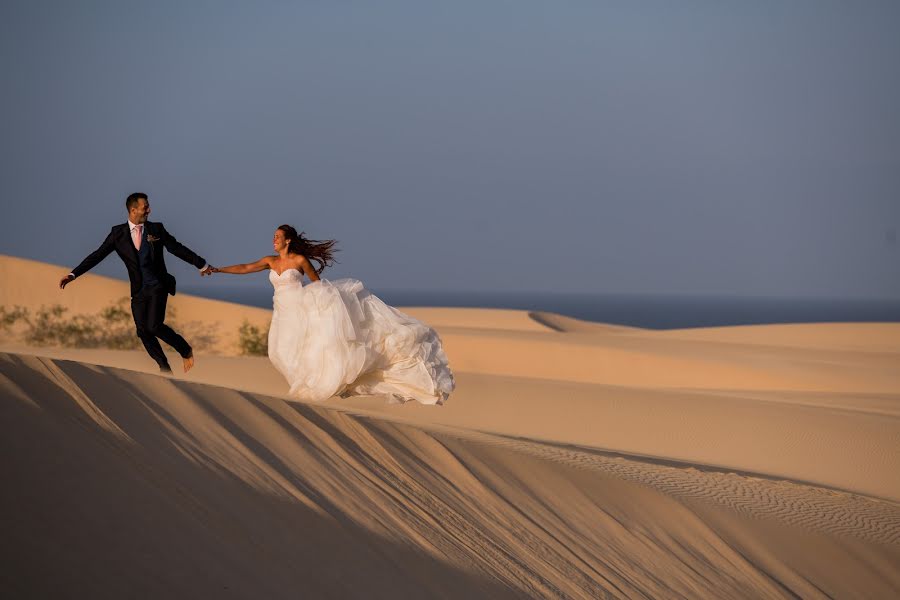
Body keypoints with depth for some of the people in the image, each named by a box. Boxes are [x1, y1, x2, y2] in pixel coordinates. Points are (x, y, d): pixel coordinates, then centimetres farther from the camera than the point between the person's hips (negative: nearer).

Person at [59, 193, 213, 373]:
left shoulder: (156, 229, 0)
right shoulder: (118, 233, 0)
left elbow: (177, 248, 8)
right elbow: (98, 255, -1)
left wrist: (201, 264, 13)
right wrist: (73, 274, -9)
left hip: (157, 287, -3)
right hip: (138, 290, 3)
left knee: (154, 326, -18)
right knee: (143, 331, 0)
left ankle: (185, 350, 3)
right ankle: (165, 368, 14)